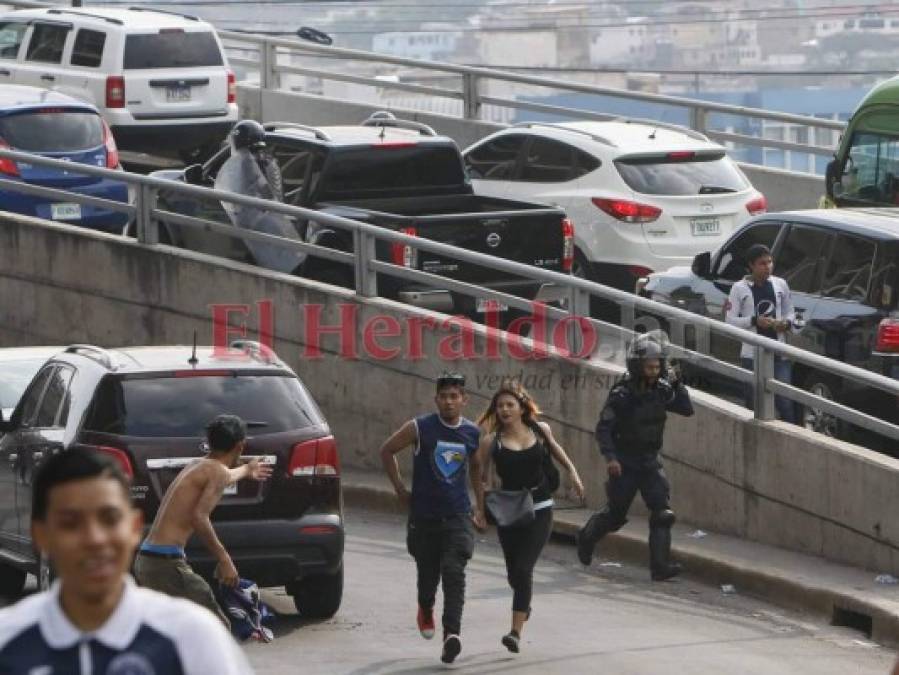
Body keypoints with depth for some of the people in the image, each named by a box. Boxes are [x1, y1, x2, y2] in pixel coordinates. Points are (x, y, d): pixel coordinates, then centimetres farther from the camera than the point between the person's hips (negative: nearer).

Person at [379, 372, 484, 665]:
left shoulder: (473, 434, 2)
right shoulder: (420, 428, -6)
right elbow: (387, 450, 6)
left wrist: (480, 508, 20)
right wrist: (399, 488, 5)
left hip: (458, 517, 0)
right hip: (423, 516, 0)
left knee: (454, 573, -16)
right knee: (428, 573, 11)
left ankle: (452, 633, -23)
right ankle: (425, 610, 45)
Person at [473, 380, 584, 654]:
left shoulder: (540, 430, 0)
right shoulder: (492, 441, -4)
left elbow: (554, 448, 22)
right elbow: (478, 475, -2)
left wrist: (572, 472, 21)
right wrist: (482, 508, -11)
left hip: (539, 510, -1)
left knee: (523, 569, -14)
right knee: (514, 572, 12)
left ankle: (516, 631, -16)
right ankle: (524, 604, 47)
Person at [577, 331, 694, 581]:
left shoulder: (661, 390, 0)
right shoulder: (622, 394, -15)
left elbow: (687, 409, -2)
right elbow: (603, 428, -15)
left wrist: (676, 383, -11)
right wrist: (610, 457, -26)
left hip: (650, 461, 4)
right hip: (624, 463, -4)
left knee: (662, 512, -12)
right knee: (615, 514, 9)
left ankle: (660, 565, -12)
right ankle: (587, 537, 40)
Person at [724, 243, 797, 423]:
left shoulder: (780, 285, 9)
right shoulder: (740, 288, -1)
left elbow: (790, 312, 18)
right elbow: (730, 320, -4)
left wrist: (787, 323, -5)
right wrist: (754, 321, -16)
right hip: (752, 354, -2)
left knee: (785, 402, -5)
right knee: (754, 402, 3)